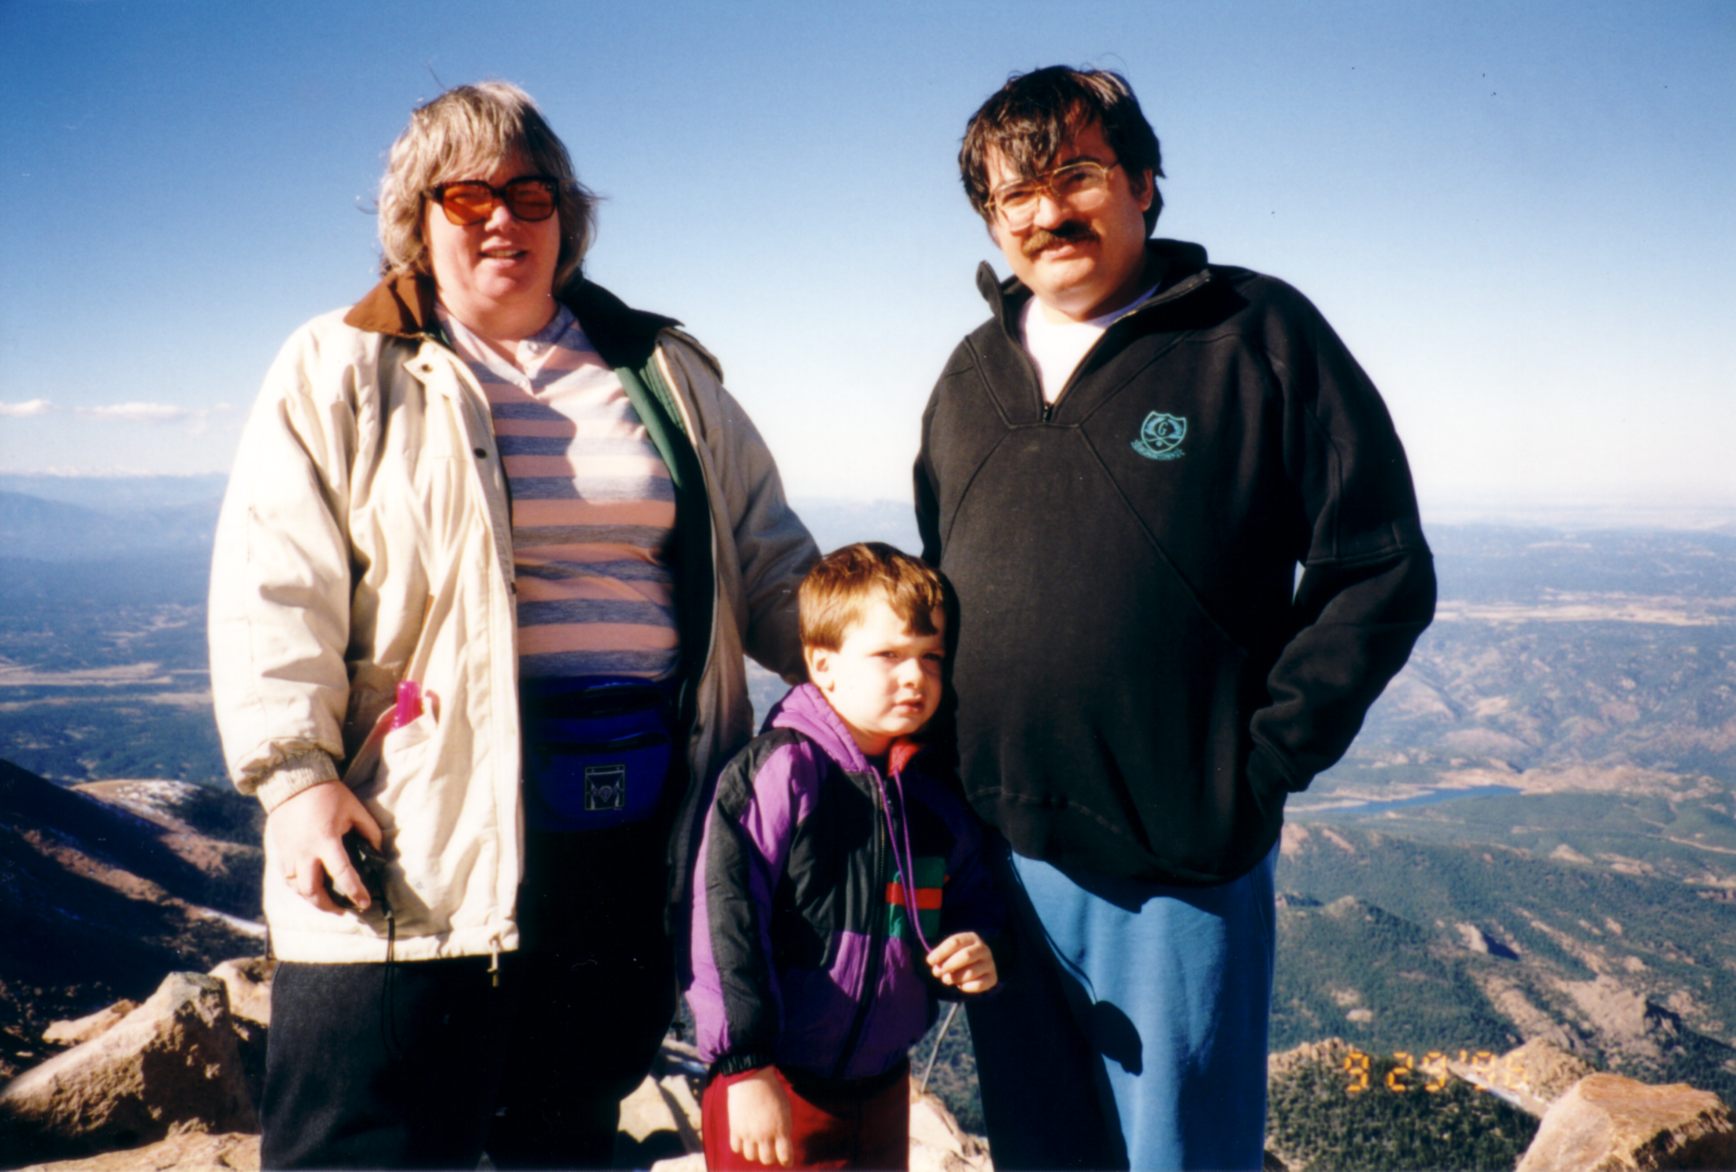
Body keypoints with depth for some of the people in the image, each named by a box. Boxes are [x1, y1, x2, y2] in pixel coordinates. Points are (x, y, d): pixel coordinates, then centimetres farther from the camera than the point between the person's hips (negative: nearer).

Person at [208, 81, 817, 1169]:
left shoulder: (665, 373, 14)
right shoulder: (342, 374, 3)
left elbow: (768, 562, 16)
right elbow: (276, 592, -5)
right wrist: (294, 775, -15)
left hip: (637, 826, 4)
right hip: (418, 834, -3)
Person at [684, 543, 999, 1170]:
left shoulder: (934, 799, 5)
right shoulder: (777, 773, -15)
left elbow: (967, 903, 20)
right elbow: (725, 922, -17)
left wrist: (974, 956, -2)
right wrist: (746, 1069, -18)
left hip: (884, 1089, 7)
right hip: (776, 1094, -6)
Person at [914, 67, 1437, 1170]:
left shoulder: (1258, 335, -6)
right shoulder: (973, 373, 10)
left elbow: (1380, 573, -7)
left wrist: (1260, 767, -11)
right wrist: (950, 768, 10)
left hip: (1177, 868, -4)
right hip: (997, 849, 5)